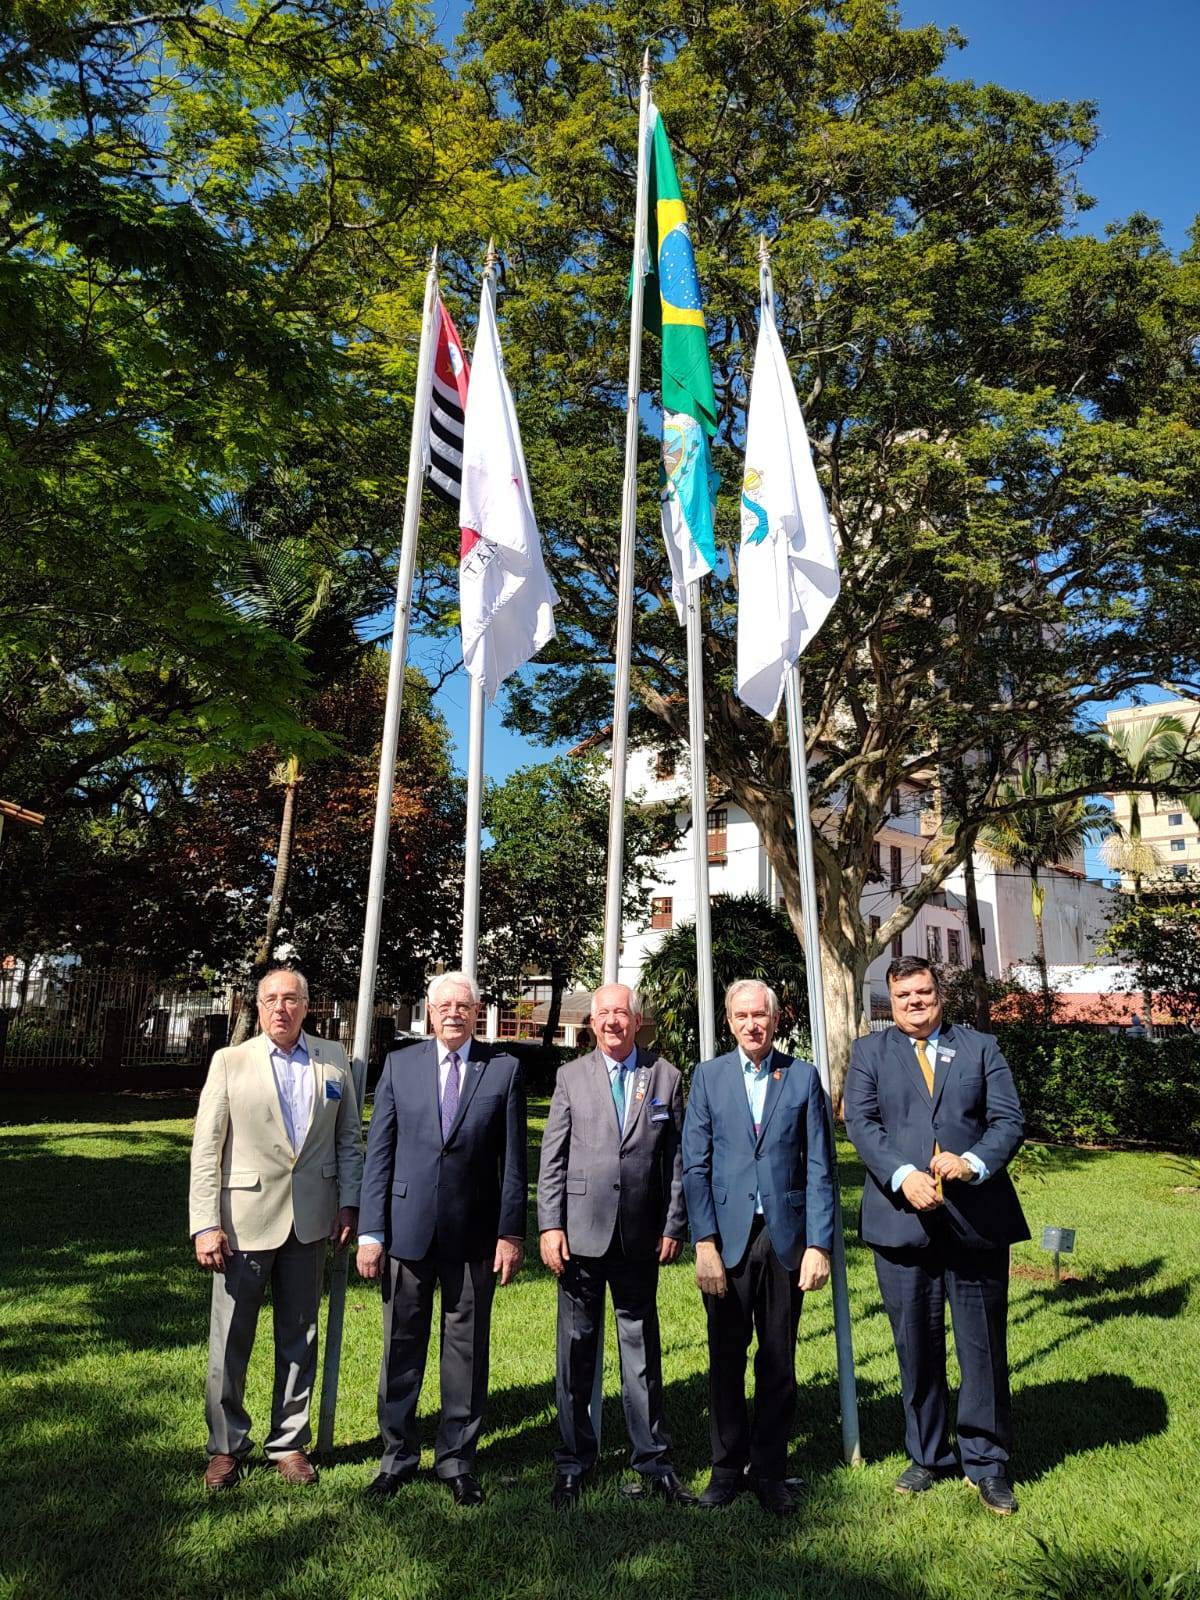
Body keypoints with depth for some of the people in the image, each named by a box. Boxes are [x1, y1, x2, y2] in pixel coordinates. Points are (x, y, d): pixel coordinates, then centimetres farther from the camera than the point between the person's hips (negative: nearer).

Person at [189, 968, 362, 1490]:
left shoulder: (334, 1060, 3)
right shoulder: (230, 1062, -3)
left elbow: (349, 1137, 8)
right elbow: (206, 1149, -5)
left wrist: (348, 1202, 2)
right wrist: (206, 1225, -11)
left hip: (310, 1221, 2)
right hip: (245, 1219, -2)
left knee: (299, 1339, 14)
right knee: (230, 1340, 9)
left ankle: (289, 1443, 30)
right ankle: (226, 1447, 30)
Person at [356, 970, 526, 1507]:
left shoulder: (504, 1069, -1)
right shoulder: (399, 1064, 2)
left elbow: (513, 1159, -1)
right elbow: (378, 1152, 2)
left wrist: (511, 1232, -5)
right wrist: (370, 1231, -2)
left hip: (474, 1232, 0)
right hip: (408, 1228, 1)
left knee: (467, 1351, 11)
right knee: (401, 1347, 12)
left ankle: (457, 1459, 29)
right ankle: (397, 1456, 32)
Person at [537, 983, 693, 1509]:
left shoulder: (666, 1077, 3)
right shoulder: (571, 1076, 2)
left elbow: (677, 1157, 3)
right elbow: (552, 1157, 1)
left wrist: (673, 1226, 0)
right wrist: (550, 1225, -5)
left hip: (641, 1237, 0)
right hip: (581, 1234, 0)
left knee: (643, 1350, 11)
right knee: (576, 1350, 10)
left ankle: (653, 1463, 26)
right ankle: (573, 1463, 26)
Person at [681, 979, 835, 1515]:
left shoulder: (803, 1077, 1)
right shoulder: (709, 1076, 1)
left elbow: (820, 1168, 1)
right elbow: (695, 1165, -1)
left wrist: (819, 1244, -5)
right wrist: (704, 1243, -8)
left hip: (785, 1237, 0)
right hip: (727, 1239, 0)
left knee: (779, 1362, 10)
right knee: (725, 1359, 10)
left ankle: (769, 1471, 27)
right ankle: (727, 1467, 28)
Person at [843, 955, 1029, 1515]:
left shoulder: (981, 1047, 8)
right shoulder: (869, 1051, 7)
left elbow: (1008, 1120, 0)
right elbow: (861, 1122, -4)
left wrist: (974, 1163, -18)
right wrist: (903, 1175, -18)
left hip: (977, 1216, 0)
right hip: (901, 1218, 0)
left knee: (984, 1344, 8)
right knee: (916, 1345, 12)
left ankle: (986, 1462, 27)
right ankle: (927, 1456, 30)